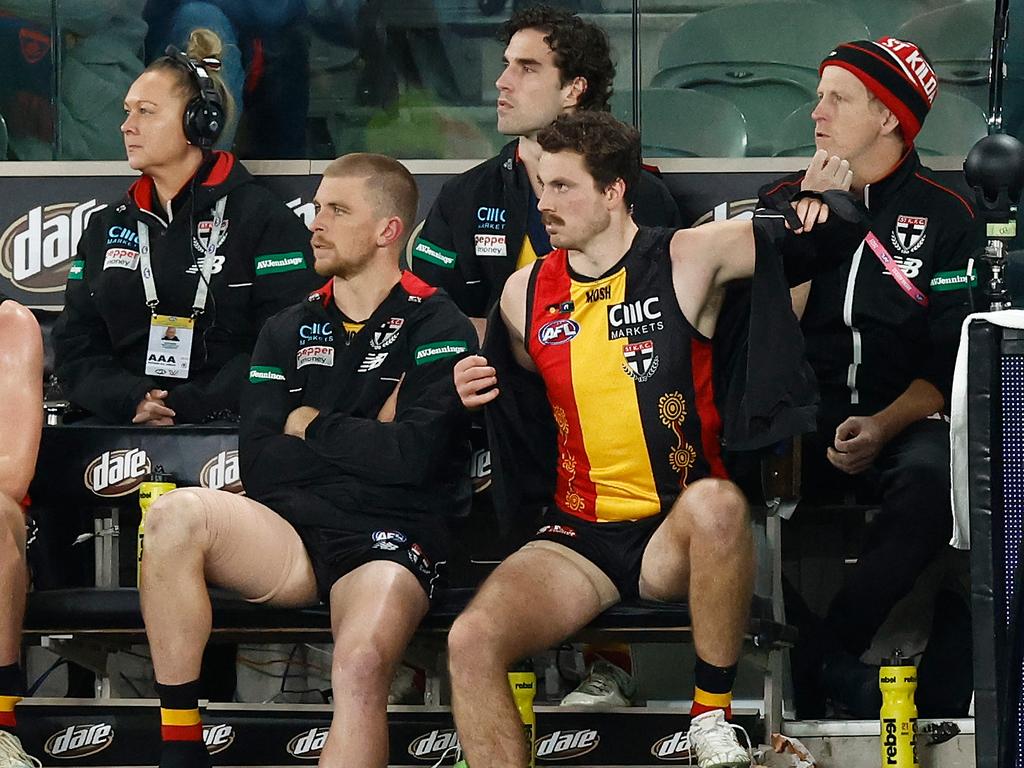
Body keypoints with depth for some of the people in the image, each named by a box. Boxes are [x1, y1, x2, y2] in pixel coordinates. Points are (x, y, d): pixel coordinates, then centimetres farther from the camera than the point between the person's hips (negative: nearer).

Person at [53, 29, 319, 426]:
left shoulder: (264, 219, 3)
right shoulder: (107, 226, 21)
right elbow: (76, 346, 16)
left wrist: (187, 407, -14)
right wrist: (132, 401, -5)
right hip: (121, 430, 5)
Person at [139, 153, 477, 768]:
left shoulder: (437, 327, 5)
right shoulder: (288, 333, 19)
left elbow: (413, 456, -11)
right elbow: (258, 464, 6)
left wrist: (312, 425, 2)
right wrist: (366, 440, -2)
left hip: (390, 540, -4)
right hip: (290, 532, 4)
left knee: (360, 666, -37)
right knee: (177, 515, -27)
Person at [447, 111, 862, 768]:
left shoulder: (689, 260, -3)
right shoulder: (527, 293, 9)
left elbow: (815, 238, 4)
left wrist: (824, 197, -19)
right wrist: (477, 390, 3)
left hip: (676, 533, -3)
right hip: (578, 537, 3)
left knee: (718, 502, -40)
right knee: (471, 643, -25)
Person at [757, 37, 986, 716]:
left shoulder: (945, 215, 5)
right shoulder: (785, 201, 13)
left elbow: (951, 362, 1)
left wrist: (883, 427, -15)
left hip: (901, 419, -2)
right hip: (802, 421, 2)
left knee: (933, 479, -37)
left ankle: (831, 653, -25)